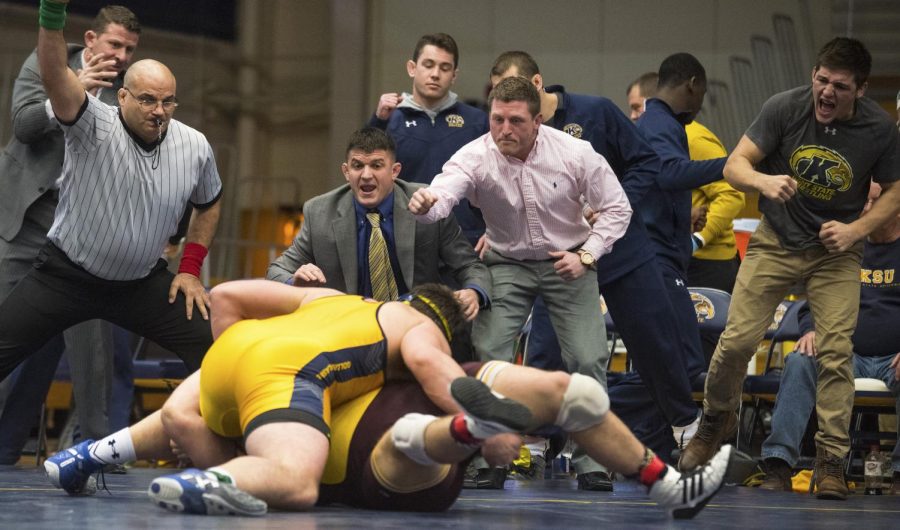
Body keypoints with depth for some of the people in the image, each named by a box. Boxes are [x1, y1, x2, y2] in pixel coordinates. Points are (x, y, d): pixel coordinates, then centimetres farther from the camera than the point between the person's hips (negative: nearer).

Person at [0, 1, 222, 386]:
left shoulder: (195, 148, -5)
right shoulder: (94, 126, -17)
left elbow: (208, 206, 16)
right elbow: (53, 75, -36)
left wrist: (190, 269, 8)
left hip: (142, 283, 3)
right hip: (65, 276, -3)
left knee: (213, 344, -7)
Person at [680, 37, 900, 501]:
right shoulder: (784, 108, -19)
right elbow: (735, 166, -16)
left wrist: (855, 230, -17)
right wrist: (765, 181, -38)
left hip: (835, 251, 0)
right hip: (776, 241, 0)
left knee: (836, 351, -11)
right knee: (737, 341, -4)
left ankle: (831, 459, -1)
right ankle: (716, 420, 25)